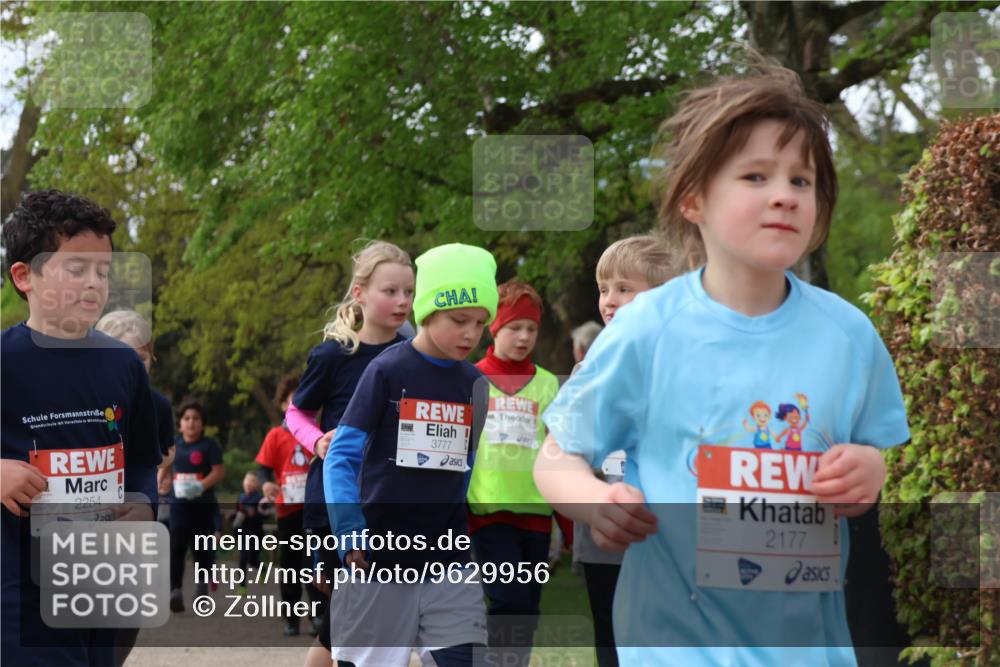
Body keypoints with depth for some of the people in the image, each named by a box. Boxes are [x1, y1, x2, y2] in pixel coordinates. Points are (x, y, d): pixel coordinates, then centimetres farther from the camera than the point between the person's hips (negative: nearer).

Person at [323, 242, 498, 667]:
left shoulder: (475, 385, 8)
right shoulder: (387, 371, -6)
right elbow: (341, 455, -7)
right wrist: (348, 528, -18)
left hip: (448, 560, 4)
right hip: (379, 558, -4)